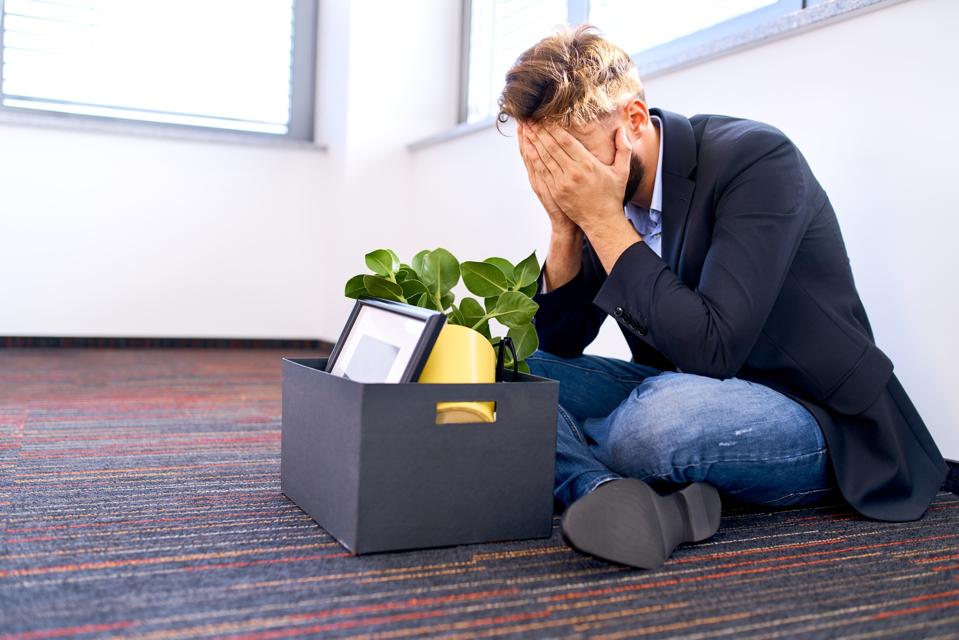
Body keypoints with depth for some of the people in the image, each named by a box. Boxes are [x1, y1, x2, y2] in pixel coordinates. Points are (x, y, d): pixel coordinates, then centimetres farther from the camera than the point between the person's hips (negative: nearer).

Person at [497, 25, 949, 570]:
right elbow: (560, 344, 3)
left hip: (816, 419, -7)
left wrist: (603, 221, -26)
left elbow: (711, 351, -29)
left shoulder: (757, 158, -20)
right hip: (684, 394, 8)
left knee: (662, 415, -40)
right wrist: (565, 225, -13)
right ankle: (610, 492, -27)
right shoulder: (603, 195, -2)